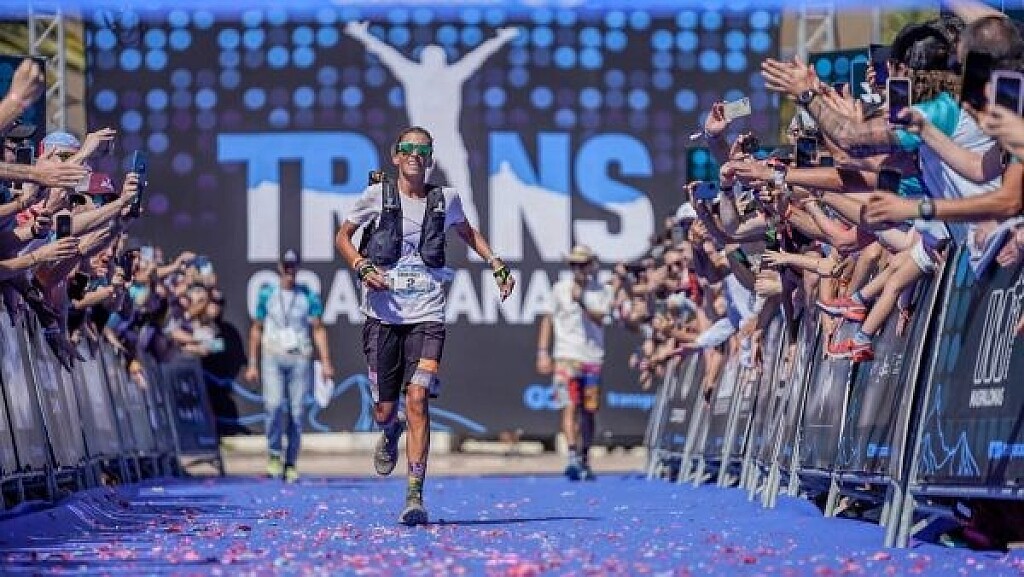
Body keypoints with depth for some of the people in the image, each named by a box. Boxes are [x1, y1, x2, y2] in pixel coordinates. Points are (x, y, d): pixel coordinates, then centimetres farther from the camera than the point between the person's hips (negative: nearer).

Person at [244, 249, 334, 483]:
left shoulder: (309, 296, 5)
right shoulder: (267, 294, 8)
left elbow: (318, 330, 5)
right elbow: (256, 330, 13)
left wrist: (326, 362, -5)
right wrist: (252, 364, 10)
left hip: (300, 359, 0)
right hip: (272, 358, 0)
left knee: (297, 412, -1)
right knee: (274, 405, -19)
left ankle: (291, 464, 8)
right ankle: (274, 454, -3)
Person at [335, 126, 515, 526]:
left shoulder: (445, 199, 7)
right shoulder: (378, 195, 2)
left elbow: (467, 232, 28)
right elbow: (342, 236, 12)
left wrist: (497, 266, 17)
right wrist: (362, 268, -7)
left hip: (427, 314, 0)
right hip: (383, 313, 0)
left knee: (417, 399, -16)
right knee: (384, 410, 4)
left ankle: (415, 496, -15)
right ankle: (391, 434, 44)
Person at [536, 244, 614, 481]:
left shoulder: (603, 291, 5)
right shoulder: (560, 289, 4)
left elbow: (599, 319, -9)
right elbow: (548, 320, 9)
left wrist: (582, 302, -24)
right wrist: (543, 352, 3)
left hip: (593, 359, 2)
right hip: (567, 357, -2)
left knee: (589, 412, 7)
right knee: (570, 408, -15)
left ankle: (584, 460, 19)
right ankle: (573, 457, -24)